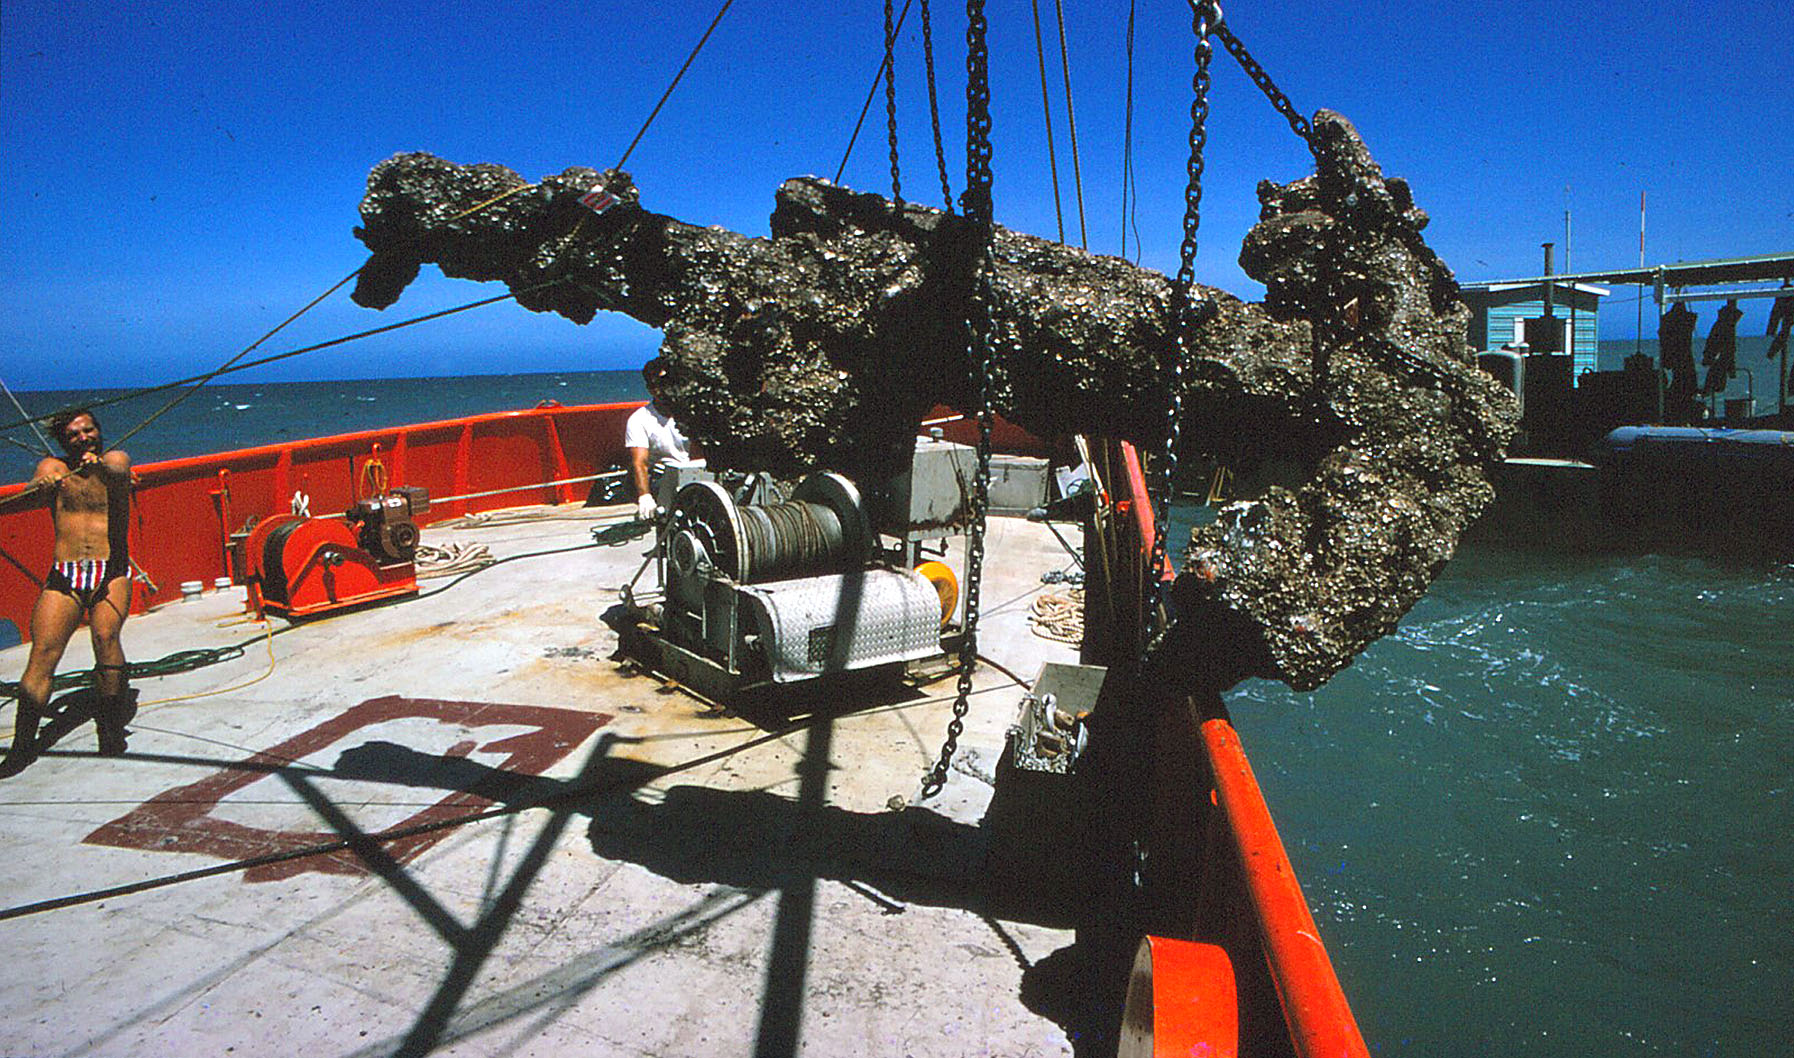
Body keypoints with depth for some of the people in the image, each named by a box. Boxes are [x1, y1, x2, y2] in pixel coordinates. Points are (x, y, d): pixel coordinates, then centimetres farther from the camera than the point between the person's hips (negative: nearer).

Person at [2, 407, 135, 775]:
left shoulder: (115, 460, 10)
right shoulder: (53, 467, 12)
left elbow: (118, 476, -14)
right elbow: (33, 486, -10)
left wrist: (98, 465, -37)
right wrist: (41, 484, -34)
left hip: (111, 572, -1)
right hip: (63, 575, 2)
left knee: (106, 635, -24)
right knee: (43, 652, -10)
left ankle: (111, 721, -12)